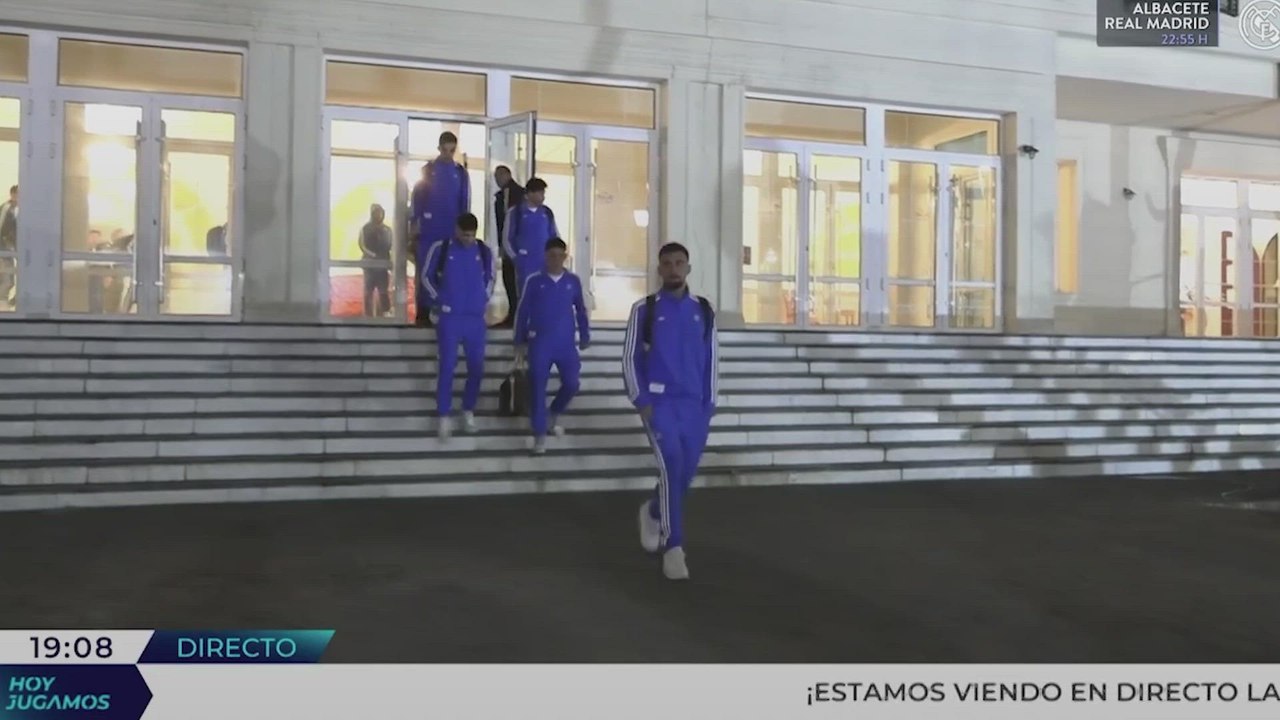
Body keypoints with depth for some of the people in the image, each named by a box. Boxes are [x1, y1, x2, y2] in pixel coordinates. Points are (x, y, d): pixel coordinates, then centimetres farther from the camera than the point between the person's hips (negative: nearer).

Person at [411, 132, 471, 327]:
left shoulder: (461, 173, 8)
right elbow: (417, 197, 2)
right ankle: (423, 313, 3)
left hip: (452, 231, 1)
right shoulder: (427, 170, 5)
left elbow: (465, 202, 8)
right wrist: (416, 223, -4)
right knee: (426, 271, -1)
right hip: (429, 230, -1)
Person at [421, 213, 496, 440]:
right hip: (450, 318, -3)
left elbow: (491, 277, 17)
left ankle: (469, 411, 24)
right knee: (447, 368, -4)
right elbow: (427, 276, 6)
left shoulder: (485, 251, 2)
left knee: (476, 368, 6)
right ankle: (445, 417, 4)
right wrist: (439, 299, -1)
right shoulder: (440, 249, -4)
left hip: (476, 319, 3)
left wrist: (485, 300, 8)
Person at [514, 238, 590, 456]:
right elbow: (523, 312, 2)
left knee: (571, 384, 0)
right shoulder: (534, 281, -2)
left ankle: (554, 415, 30)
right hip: (540, 343, -2)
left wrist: (585, 336, 11)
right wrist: (521, 341, 1)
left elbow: (580, 310, 13)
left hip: (566, 343, 2)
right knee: (538, 388, -3)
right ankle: (540, 436, 4)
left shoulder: (573, 281, 4)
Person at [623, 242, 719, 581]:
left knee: (685, 473, 9)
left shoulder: (704, 311, 8)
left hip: (693, 404, 4)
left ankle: (653, 511, 41)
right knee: (671, 465, -20)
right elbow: (630, 358, 2)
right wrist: (641, 401, -7)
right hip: (659, 401, -3)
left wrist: (709, 404, 5)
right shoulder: (644, 309, 1)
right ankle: (673, 548, -13)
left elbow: (712, 359, 11)